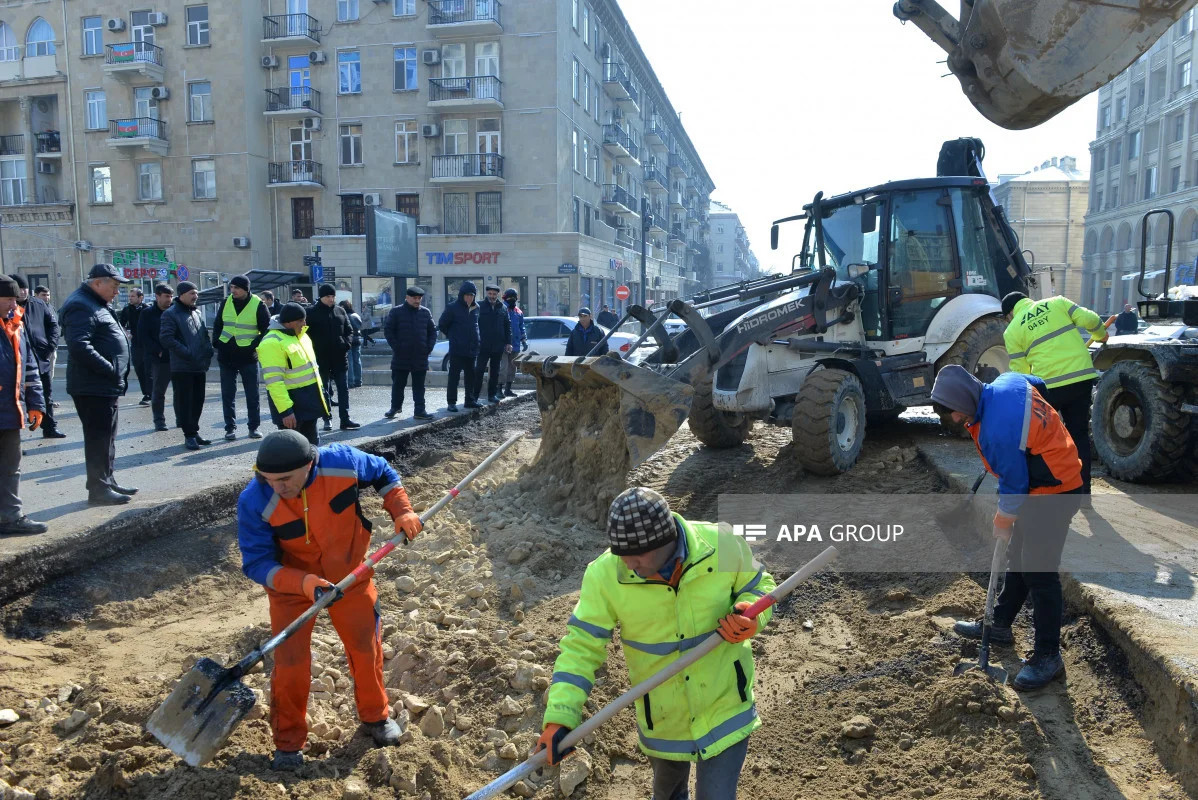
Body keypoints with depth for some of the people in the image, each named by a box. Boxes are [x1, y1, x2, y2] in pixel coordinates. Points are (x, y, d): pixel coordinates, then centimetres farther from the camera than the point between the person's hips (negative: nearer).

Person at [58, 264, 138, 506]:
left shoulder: (96, 305, 19)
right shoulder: (81, 307, -15)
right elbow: (80, 347, -27)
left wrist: (117, 376, 14)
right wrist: (110, 369, -23)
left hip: (106, 386, 11)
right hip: (93, 387, -11)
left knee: (106, 437, 17)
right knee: (99, 438, -5)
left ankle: (107, 481, 27)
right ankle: (98, 489, 2)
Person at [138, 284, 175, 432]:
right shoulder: (148, 313, 0)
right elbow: (143, 335, -6)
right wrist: (158, 351, -14)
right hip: (159, 359, -3)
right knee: (158, 392, 4)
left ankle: (181, 419, 17)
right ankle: (159, 421, 12)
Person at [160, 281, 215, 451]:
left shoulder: (197, 313, 17)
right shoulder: (171, 314, -6)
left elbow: (205, 335, 23)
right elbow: (166, 338, -15)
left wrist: (208, 351, 6)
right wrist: (187, 353, -18)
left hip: (200, 367, 7)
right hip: (182, 367, -7)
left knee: (198, 401, 11)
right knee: (185, 402, -2)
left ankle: (194, 431, 22)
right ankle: (189, 435, 3)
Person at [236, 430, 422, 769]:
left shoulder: (343, 461, -27)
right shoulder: (254, 502, -30)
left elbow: (383, 473, -5)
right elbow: (256, 563, -25)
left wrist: (401, 511, -15)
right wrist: (304, 582, -39)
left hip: (350, 574, 2)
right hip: (291, 584, -2)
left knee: (366, 648, 14)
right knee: (290, 664, -3)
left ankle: (376, 716, 40)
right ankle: (288, 742, 23)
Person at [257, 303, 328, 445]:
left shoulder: (299, 334, 9)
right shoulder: (272, 343, -21)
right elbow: (273, 381, -25)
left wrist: (319, 388, 21)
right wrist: (285, 410, -27)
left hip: (309, 398, 9)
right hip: (291, 400, -9)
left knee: (312, 442, 19)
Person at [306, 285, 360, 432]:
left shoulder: (340, 312, 10)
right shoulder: (312, 313, -2)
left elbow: (349, 331, 14)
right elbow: (307, 334, -2)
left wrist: (347, 343, -5)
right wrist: (314, 350, -12)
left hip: (339, 358, 3)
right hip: (321, 359, -3)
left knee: (344, 389, 3)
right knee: (324, 390, 6)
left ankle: (345, 419, 7)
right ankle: (327, 419, 14)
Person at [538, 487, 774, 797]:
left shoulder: (721, 545, -22)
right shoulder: (605, 575, -24)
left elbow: (759, 586, -3)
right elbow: (581, 646, -18)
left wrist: (749, 615, -25)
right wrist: (559, 717, -29)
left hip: (725, 704, -1)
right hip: (662, 714, 2)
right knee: (667, 786, 29)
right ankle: (670, 792, 63)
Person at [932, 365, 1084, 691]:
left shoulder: (996, 432, -32)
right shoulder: (1007, 381, -5)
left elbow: (1014, 483, -21)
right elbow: (1039, 384, 18)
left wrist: (1003, 522, -5)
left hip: (1052, 495, -11)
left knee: (1039, 573, -6)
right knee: (1019, 558, 19)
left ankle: (1048, 657, 3)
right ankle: (999, 625, 33)